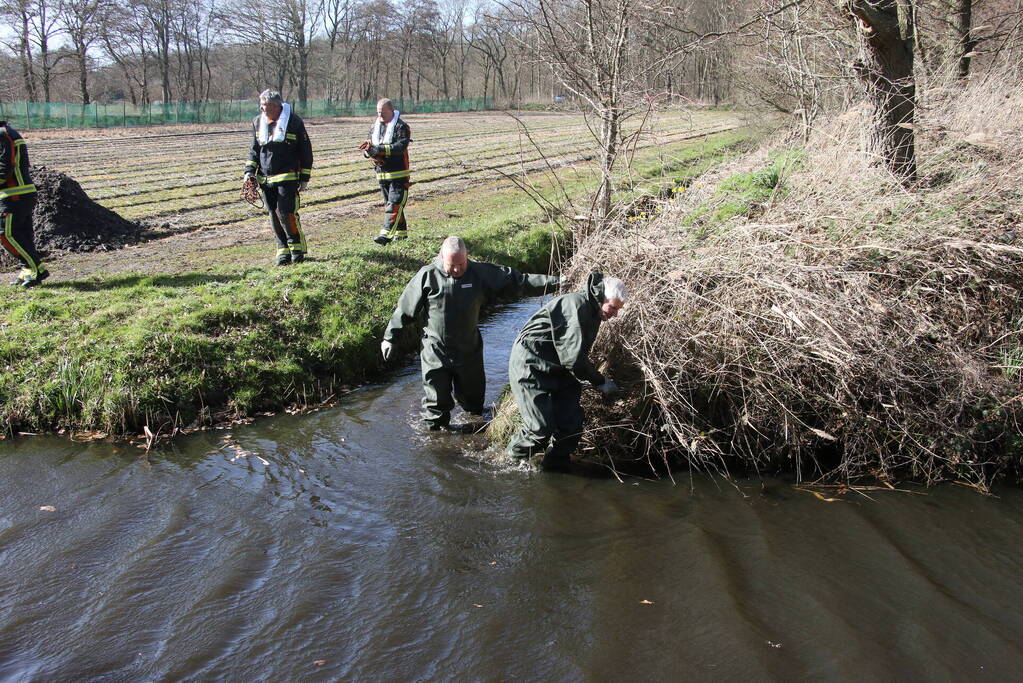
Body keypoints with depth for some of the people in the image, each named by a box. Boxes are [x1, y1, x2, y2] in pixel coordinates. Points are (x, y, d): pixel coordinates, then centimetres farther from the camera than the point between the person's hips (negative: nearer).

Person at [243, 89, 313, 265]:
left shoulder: (293, 121, -5)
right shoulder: (258, 122, 10)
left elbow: (305, 151, -1)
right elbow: (254, 150, 19)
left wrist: (304, 178, -2)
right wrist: (249, 171, 5)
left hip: (287, 178, -5)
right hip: (265, 178, 5)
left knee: (286, 212, -13)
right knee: (274, 216, 5)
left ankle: (297, 248, 3)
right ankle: (283, 251, 15)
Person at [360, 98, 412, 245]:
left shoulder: (401, 127, -10)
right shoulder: (375, 126, 11)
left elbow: (400, 146, -24)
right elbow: (366, 149, 13)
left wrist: (378, 149, -29)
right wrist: (369, 152, -13)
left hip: (399, 174, -8)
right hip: (381, 173, 8)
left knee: (394, 204, -12)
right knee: (389, 204, 14)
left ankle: (387, 233, -19)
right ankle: (401, 232, 24)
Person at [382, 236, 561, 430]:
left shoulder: (480, 273, -5)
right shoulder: (427, 276, -10)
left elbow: (519, 282, -3)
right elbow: (405, 308, -1)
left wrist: (554, 282, -7)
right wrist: (390, 338, 1)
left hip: (469, 352, 2)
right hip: (435, 354, -2)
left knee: (473, 399, 18)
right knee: (436, 405, 4)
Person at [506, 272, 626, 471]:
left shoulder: (592, 312, 7)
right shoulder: (576, 305, -24)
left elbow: (580, 356, 15)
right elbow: (572, 358, -26)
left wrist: (598, 378, 4)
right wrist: (600, 382, -15)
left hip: (556, 369, 9)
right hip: (530, 365, -9)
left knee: (572, 421, 0)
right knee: (541, 428, -13)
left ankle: (557, 463, 18)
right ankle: (513, 458, 13)